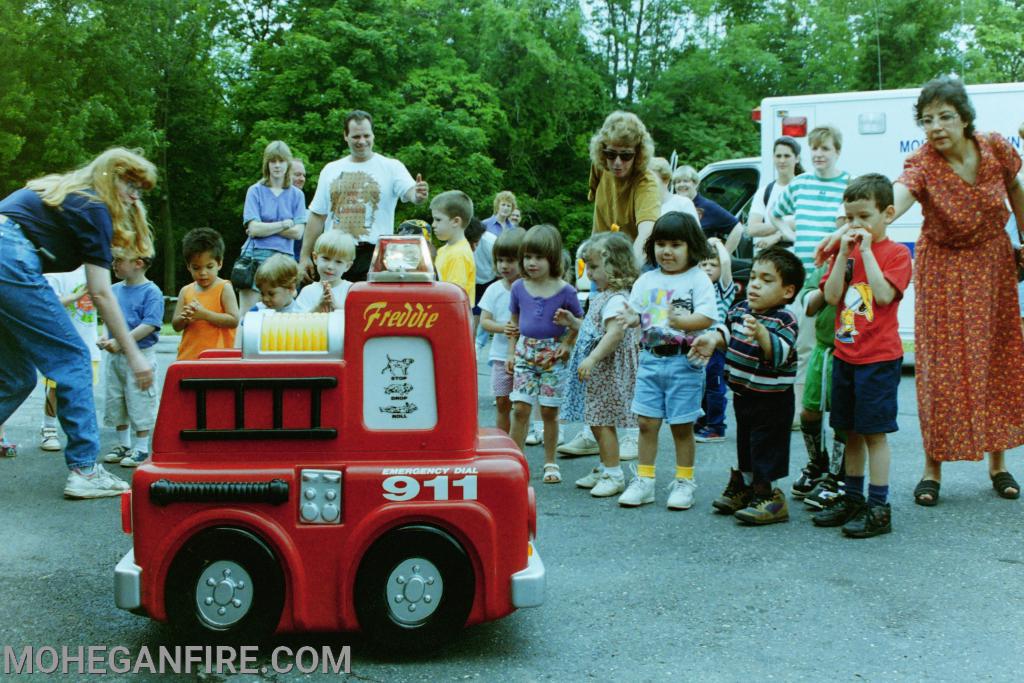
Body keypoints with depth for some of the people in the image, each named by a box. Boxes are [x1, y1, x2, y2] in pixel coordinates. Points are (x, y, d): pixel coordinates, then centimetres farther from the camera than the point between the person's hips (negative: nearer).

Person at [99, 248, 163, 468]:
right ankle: (123, 444, 27)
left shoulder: (151, 292, -12)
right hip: (114, 355, 7)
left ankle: (141, 448, 9)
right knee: (115, 401, 14)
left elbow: (150, 325, -19)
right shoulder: (115, 289, 8)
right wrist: (105, 338, -3)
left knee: (139, 401, -1)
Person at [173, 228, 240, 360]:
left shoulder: (224, 288, -1)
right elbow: (175, 326, 10)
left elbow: (234, 320, -10)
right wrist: (184, 318, -12)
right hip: (188, 356, 5)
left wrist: (205, 314, -18)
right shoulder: (186, 291, 11)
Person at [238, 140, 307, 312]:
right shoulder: (255, 191, 5)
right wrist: (285, 224, -2)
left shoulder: (297, 194, 10)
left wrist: (266, 227, -6)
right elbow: (254, 229, -6)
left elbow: (297, 232, -1)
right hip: (256, 256, -2)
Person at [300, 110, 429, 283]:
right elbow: (317, 216, 14)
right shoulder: (331, 170, 13)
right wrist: (305, 256, 11)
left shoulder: (391, 167, 2)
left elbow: (411, 193, -14)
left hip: (374, 256, -3)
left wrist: (418, 195, -39)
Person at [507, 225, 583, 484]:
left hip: (553, 356, -2)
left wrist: (569, 344, -9)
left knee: (549, 411, 4)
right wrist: (511, 351, 8)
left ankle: (550, 462, 18)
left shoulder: (565, 291, -8)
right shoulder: (519, 288, 1)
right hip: (525, 352, 2)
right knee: (520, 407, -4)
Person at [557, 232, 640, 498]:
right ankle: (604, 469, 27)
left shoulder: (616, 299, -18)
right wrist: (572, 321, 13)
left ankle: (613, 475, 3)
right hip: (596, 370, 10)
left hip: (608, 369, -10)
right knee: (597, 421, 16)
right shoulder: (603, 297, 14)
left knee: (602, 421, -5)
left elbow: (615, 332, -29)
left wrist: (592, 359, -32)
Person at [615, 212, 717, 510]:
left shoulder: (698, 279, -4)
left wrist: (681, 321, -29)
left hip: (684, 361, -4)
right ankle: (643, 480, 15)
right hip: (650, 359, 4)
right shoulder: (646, 280, 9)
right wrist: (631, 319, -13)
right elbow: (635, 312, 10)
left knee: (681, 426, 4)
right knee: (647, 422, 5)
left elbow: (707, 317, -13)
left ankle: (684, 482, 17)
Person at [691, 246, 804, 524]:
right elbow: (728, 332, 18)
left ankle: (769, 496, 11)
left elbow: (779, 352, -35)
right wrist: (712, 339, -1)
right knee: (744, 444, 22)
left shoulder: (784, 320, -20)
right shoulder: (741, 309, 1)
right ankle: (742, 486, 38)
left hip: (771, 400, -8)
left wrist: (761, 333, -50)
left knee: (766, 447, 0)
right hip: (743, 394, 8)